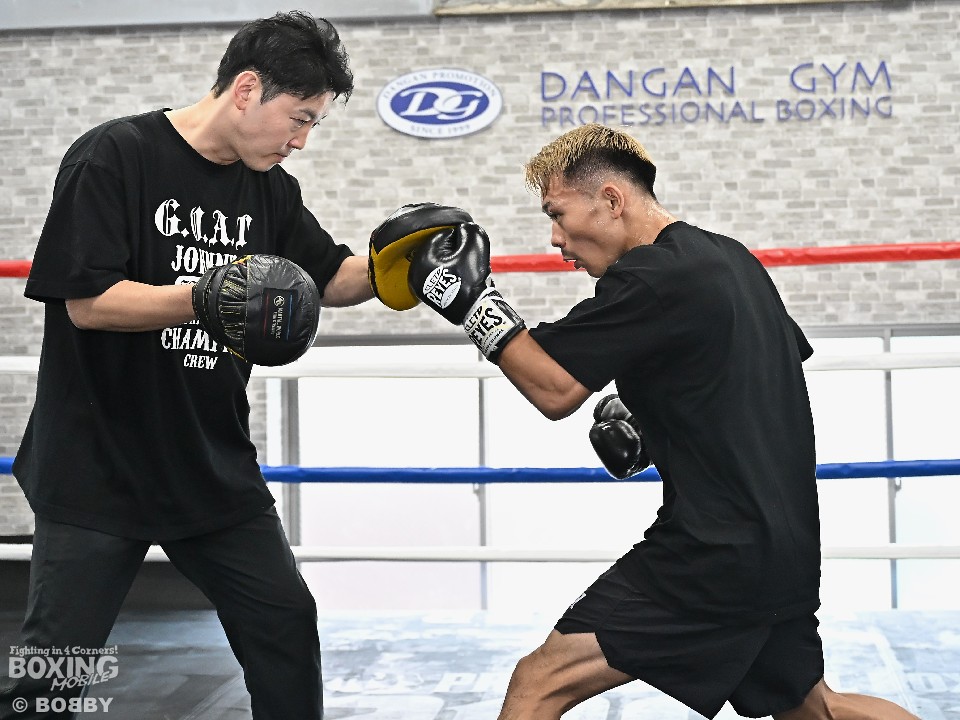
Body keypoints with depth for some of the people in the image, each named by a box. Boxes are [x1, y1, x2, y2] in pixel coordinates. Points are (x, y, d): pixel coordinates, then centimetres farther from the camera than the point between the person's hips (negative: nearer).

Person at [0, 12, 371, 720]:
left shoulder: (271, 190, 4)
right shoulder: (115, 156, -13)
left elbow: (333, 280, 15)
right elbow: (87, 302, -19)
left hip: (216, 470, 6)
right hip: (97, 469, -5)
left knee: (287, 627, 8)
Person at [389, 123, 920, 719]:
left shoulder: (651, 277, -15)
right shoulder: (733, 258, 12)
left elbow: (555, 388, -15)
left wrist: (473, 300, -6)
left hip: (717, 554, -10)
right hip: (788, 550, 10)